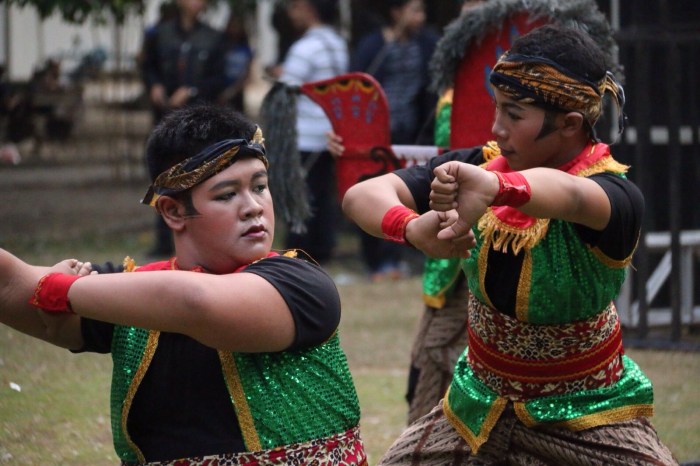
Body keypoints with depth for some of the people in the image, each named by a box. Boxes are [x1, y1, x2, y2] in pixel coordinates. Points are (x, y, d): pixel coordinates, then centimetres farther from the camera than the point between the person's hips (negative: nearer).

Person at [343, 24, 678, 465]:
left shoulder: (617, 195, -23)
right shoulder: (479, 164, -10)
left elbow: (570, 196, -47)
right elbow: (363, 195, -19)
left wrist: (494, 187, -69)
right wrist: (412, 228, -42)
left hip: (586, 415, -4)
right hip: (480, 406, 4)